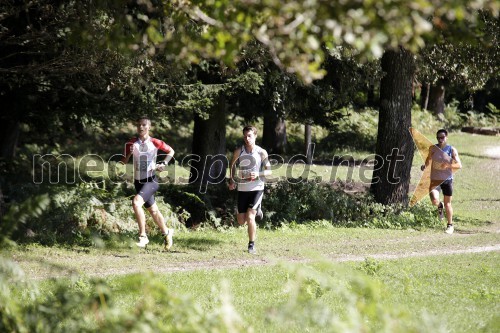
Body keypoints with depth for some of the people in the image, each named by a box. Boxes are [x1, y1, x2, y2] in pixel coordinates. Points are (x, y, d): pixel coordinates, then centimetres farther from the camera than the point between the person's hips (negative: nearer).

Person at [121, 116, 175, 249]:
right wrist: (129, 154, -16)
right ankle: (166, 232, 39)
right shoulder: (131, 143, 1)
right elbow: (124, 162, 2)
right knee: (152, 210, 15)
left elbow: (171, 151, 10)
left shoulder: (155, 143, -5)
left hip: (151, 181, -5)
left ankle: (143, 236, -22)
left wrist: (163, 164, -3)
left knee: (136, 202, -27)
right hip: (138, 182, 5)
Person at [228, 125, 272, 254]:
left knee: (250, 217, -17)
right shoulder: (239, 151, -2)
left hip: (257, 188, -3)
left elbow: (269, 171, -3)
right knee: (241, 221, 9)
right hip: (242, 189, 3)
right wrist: (232, 181, 1)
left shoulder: (262, 153, -7)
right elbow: (232, 165, 14)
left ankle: (252, 245, 0)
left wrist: (258, 174, -22)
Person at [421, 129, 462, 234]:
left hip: (447, 179, -1)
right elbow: (429, 158, 18)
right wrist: (425, 165, -3)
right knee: (434, 201, -19)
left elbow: (459, 165, -7)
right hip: (435, 179, 1)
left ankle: (450, 225, 24)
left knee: (447, 203, 7)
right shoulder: (433, 148, -1)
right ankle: (440, 206, 20)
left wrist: (448, 165, -24)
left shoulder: (452, 150, -5)